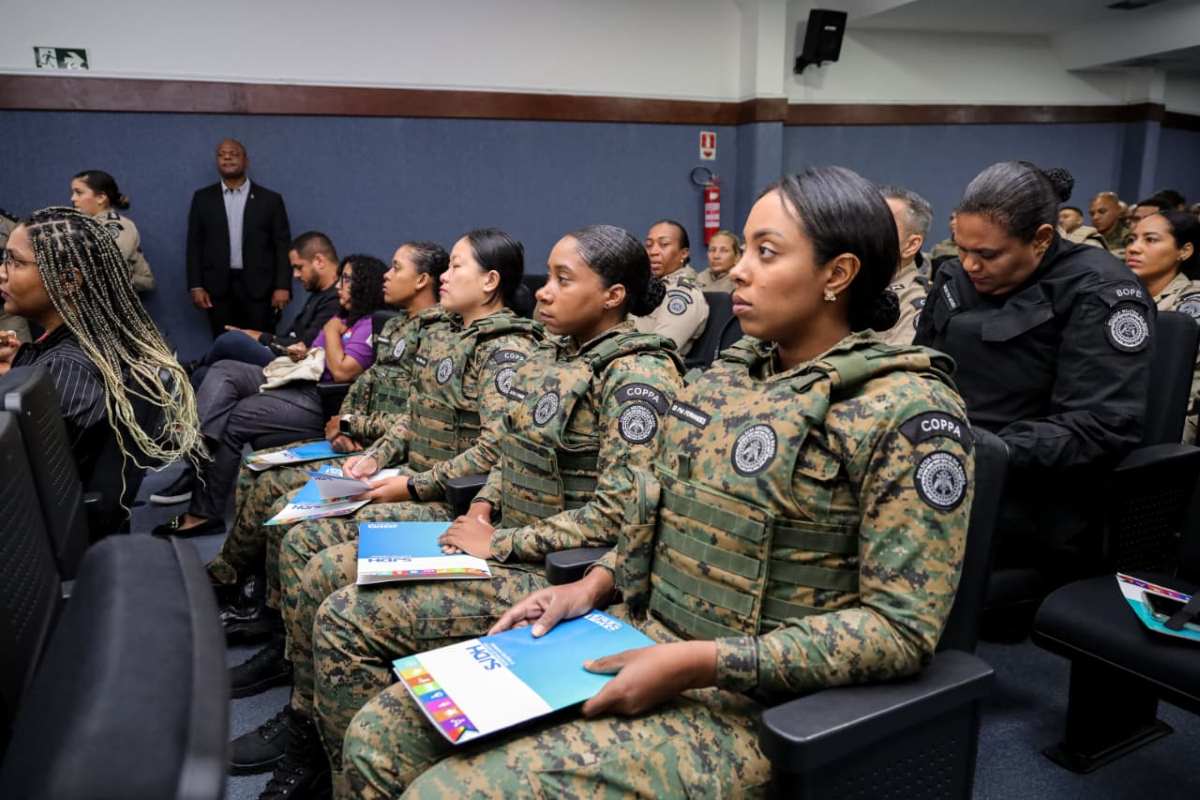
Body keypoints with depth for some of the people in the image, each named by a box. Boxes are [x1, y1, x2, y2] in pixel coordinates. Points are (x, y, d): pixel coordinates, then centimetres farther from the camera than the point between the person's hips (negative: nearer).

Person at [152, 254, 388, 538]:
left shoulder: (371, 326, -10)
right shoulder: (346, 319, 22)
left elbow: (342, 372, -19)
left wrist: (331, 332, -6)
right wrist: (301, 354, 6)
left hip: (320, 402, -10)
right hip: (295, 380, 10)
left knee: (229, 422, -12)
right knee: (223, 370, -6)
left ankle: (205, 512, -3)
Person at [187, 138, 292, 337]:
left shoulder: (270, 199, 5)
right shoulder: (203, 198, 10)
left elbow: (282, 246, 2)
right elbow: (195, 245, 8)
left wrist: (282, 286, -7)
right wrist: (196, 286, -1)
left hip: (258, 287, -1)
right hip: (218, 287, 2)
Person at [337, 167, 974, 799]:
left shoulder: (908, 413, -13)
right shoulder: (731, 372, 9)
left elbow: (902, 626, -17)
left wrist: (701, 663, -22)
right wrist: (595, 585, 1)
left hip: (749, 699, -6)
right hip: (632, 638, 7)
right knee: (380, 738, -1)